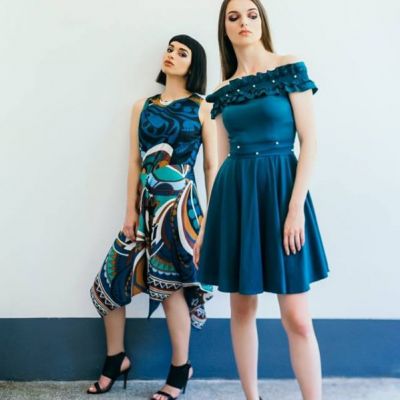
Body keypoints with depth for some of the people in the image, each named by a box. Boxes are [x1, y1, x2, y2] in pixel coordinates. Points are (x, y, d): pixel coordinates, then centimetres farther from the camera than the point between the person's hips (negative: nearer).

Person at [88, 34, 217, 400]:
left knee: (169, 284, -1)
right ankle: (116, 359, 28)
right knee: (111, 279, 7)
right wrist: (130, 210, 3)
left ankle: (180, 370, 19)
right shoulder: (143, 107, 12)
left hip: (180, 203, -4)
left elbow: (212, 165, 0)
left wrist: (211, 214, -5)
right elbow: (135, 162, 8)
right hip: (146, 204, 5)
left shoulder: (202, 108, 2)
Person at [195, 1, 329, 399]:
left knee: (296, 316, -4)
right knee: (241, 309, 10)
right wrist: (205, 225, 11)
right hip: (234, 194, 5)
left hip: (279, 189, -4)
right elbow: (222, 157, 13)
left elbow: (309, 142, -6)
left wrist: (296, 208, -14)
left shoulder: (291, 69, -1)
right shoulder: (224, 91, 11)